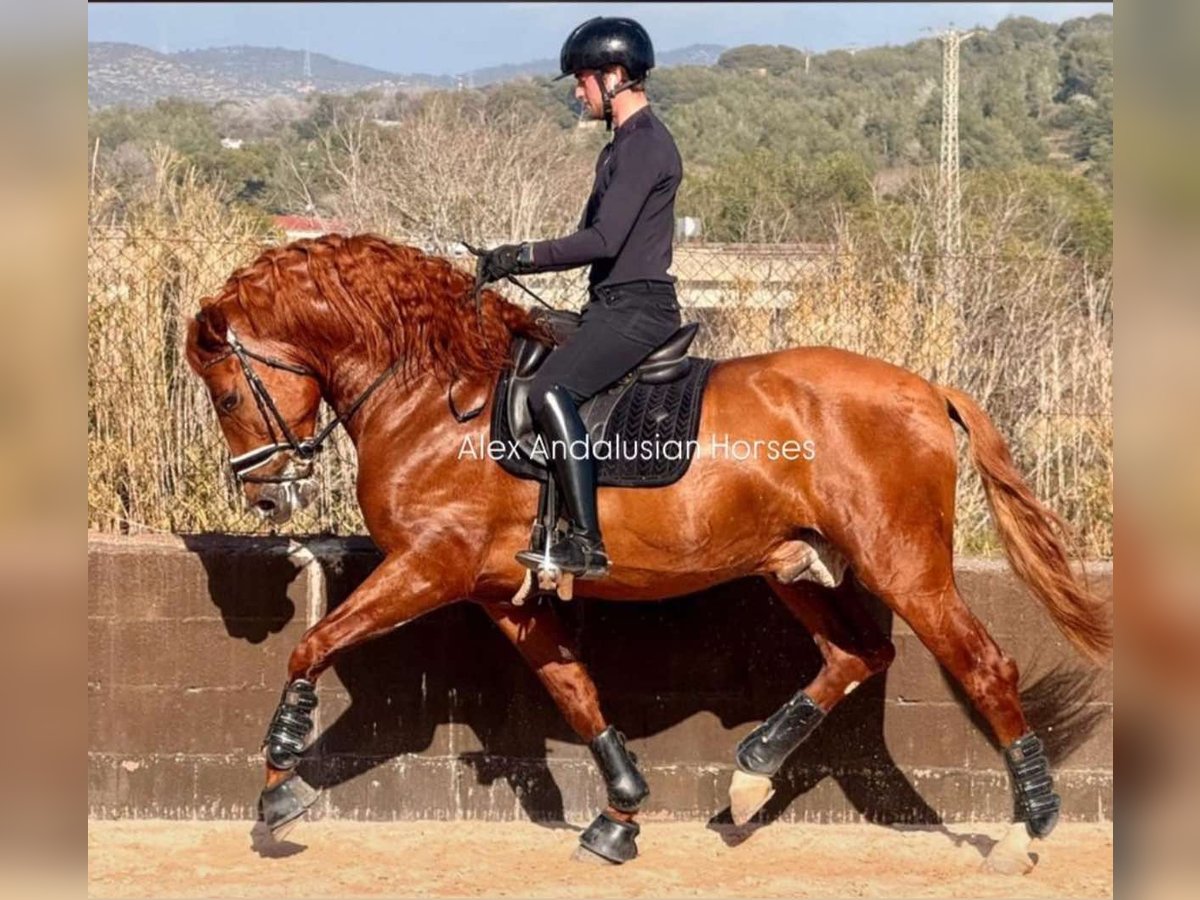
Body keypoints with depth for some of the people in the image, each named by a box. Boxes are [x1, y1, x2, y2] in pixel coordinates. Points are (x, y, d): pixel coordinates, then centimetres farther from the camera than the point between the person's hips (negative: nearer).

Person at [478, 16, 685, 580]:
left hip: (637, 310, -11)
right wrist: (517, 264, 17)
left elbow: (603, 241, -22)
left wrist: (521, 256, -18)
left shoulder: (645, 145, -14)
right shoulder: (625, 144, 19)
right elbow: (597, 237, 24)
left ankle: (586, 545, -32)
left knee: (551, 389, -28)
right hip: (614, 306, 11)